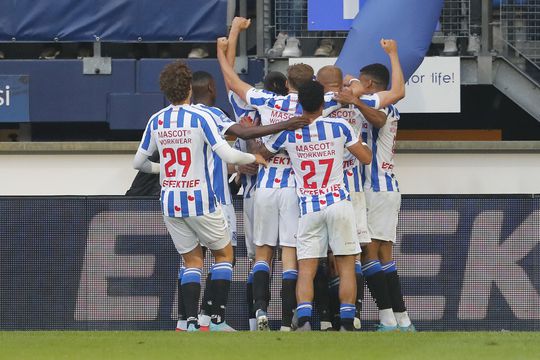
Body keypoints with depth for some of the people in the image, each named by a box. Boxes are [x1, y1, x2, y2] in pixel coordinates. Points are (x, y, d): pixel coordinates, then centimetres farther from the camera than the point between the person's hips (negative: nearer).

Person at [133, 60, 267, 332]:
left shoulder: (156, 121, 3)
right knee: (224, 253, 13)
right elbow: (227, 155, -18)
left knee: (191, 260, 13)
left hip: (170, 202, 4)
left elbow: (138, 162, 11)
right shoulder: (201, 118, -12)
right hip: (200, 200, -4)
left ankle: (191, 322, -1)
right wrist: (253, 158, 1)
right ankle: (217, 318, 4)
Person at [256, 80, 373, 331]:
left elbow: (262, 156, 16)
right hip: (339, 203, 0)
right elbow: (366, 158, 6)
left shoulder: (287, 133, -1)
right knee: (346, 267, 6)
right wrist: (359, 141, 26)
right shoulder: (339, 127, -3)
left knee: (306, 271, 0)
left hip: (308, 207, 0)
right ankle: (346, 324, 1)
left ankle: (304, 320, -19)